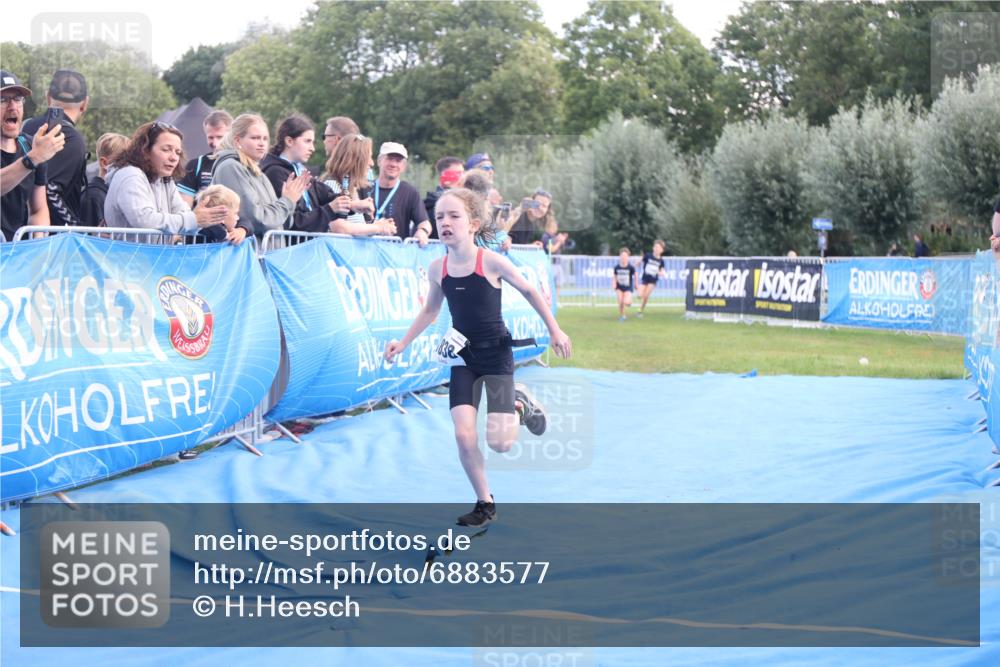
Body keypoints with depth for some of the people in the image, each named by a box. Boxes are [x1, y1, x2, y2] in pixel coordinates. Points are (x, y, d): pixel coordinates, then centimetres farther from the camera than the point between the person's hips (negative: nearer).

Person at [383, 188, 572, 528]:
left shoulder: (491, 262, -18)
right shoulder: (438, 269, -6)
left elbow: (529, 292, -3)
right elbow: (429, 311, 13)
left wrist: (555, 331, 3)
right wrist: (403, 343, 7)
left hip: (496, 353, -3)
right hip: (463, 357, 3)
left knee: (499, 443, -10)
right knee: (463, 435, -9)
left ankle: (521, 406, 24)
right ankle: (485, 503, 10)